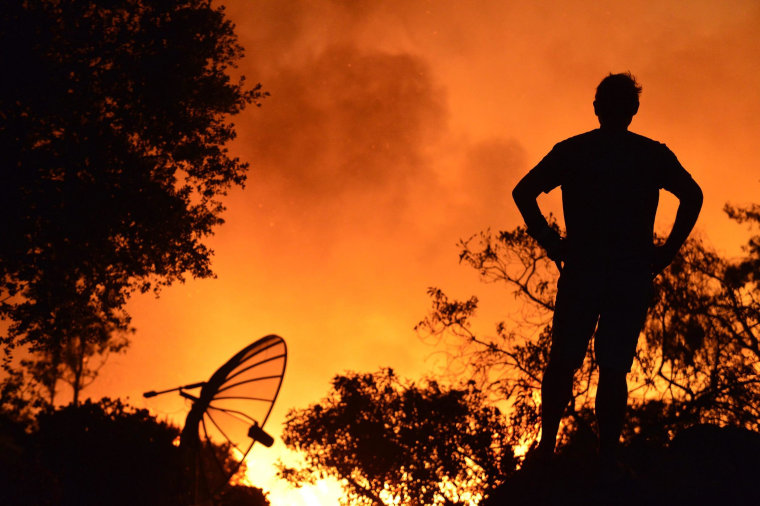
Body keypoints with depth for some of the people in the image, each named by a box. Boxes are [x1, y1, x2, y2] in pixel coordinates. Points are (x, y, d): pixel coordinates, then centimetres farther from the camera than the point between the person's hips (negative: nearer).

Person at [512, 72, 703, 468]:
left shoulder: (571, 150, 7)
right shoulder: (654, 154, 7)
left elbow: (523, 191, -1)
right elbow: (692, 196, -4)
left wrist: (549, 242, 3)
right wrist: (667, 251, 0)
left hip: (581, 271, 0)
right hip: (633, 274, 0)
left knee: (562, 360, 11)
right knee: (615, 367, 2)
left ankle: (548, 444, 8)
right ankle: (607, 458, -1)